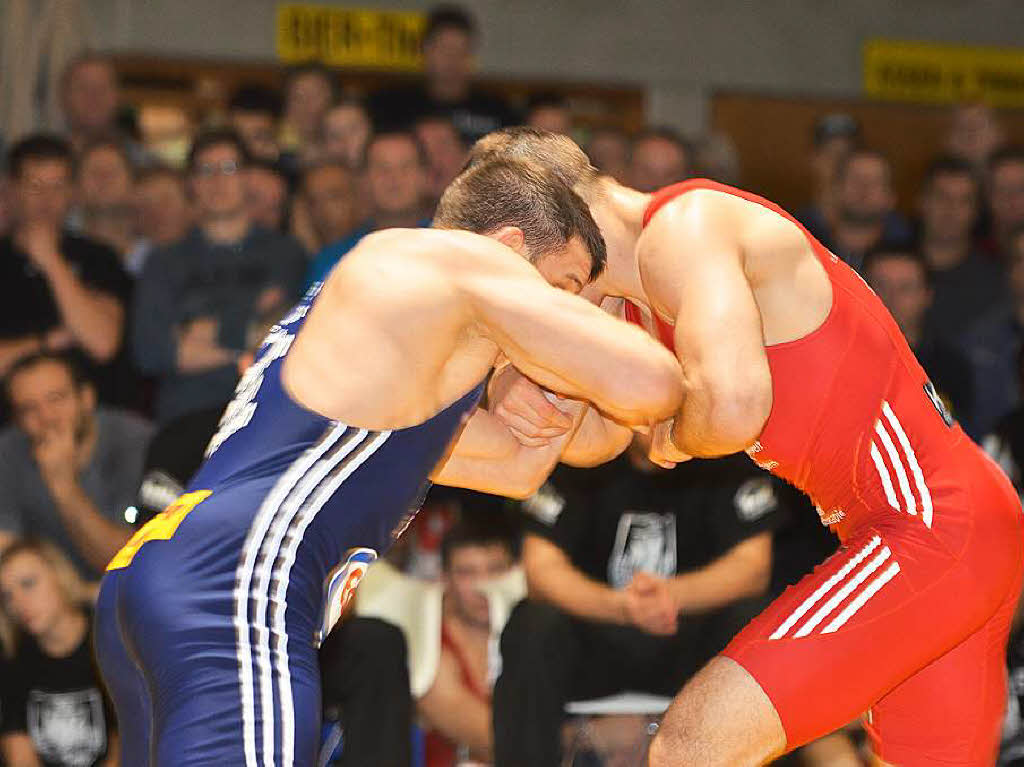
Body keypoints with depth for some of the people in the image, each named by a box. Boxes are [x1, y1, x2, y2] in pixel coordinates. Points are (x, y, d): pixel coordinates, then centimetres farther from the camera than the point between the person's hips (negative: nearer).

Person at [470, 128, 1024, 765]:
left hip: (935, 528, -11)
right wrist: (527, 395, -3)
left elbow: (733, 403, -31)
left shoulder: (683, 229, -15)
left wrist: (676, 438, -9)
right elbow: (600, 435, 19)